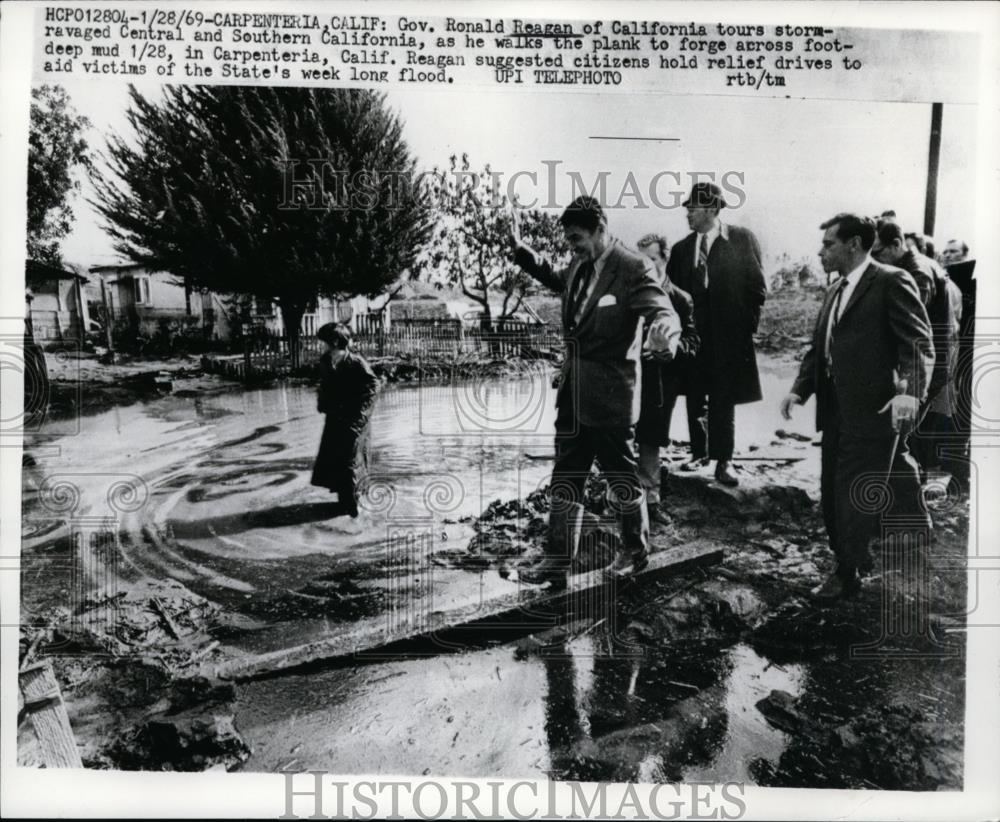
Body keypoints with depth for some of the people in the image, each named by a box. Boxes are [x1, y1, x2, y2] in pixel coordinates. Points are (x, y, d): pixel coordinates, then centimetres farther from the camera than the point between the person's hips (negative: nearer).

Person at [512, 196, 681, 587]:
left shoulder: (633, 268, -15)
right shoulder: (578, 266, 8)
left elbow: (663, 311, -26)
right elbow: (556, 278, 30)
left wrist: (664, 333, -49)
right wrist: (521, 251, 20)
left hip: (609, 397, -7)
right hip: (572, 394, 7)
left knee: (622, 478, 10)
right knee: (564, 482, 11)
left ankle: (635, 551, 32)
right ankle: (556, 562, 20)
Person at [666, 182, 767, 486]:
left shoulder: (743, 240, -1)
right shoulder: (681, 249, 9)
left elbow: (757, 287, 0)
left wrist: (748, 325, -5)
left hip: (729, 336, -3)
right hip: (693, 335, 4)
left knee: (723, 399, 1)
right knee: (695, 398, 10)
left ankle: (723, 460, 9)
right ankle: (699, 452, 24)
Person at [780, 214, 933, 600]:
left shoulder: (892, 282, -7)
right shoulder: (836, 290, 18)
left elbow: (919, 344, -14)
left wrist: (910, 392, -28)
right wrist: (799, 390, 6)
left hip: (874, 412, -8)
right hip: (837, 412, 8)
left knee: (860, 497, -2)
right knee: (833, 496, 15)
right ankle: (846, 572, 31)